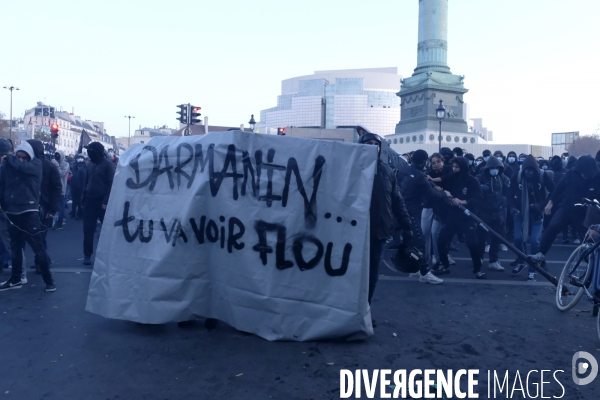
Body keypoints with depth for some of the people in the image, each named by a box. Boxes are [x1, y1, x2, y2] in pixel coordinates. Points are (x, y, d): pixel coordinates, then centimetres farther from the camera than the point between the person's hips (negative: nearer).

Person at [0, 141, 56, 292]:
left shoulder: (36, 164, -3)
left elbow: (23, 167, -23)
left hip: (29, 212, -4)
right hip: (12, 212, 4)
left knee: (38, 247, 0)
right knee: (15, 247, 16)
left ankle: (48, 280, 9)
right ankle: (15, 279, 29)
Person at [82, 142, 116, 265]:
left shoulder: (108, 165, -7)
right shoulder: (91, 165, 11)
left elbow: (111, 184, -12)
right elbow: (87, 182, 17)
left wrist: (106, 201, -18)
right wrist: (84, 198, 11)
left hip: (102, 202, -5)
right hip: (90, 201, 6)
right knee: (88, 229, 5)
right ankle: (87, 255, 12)